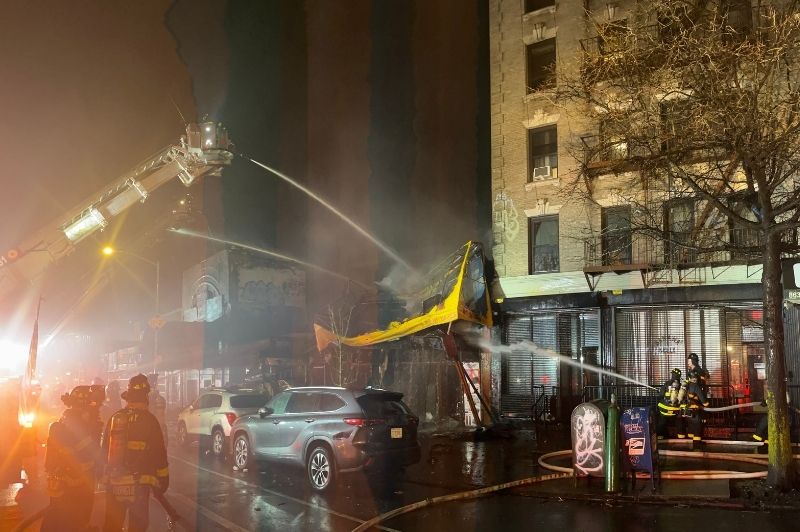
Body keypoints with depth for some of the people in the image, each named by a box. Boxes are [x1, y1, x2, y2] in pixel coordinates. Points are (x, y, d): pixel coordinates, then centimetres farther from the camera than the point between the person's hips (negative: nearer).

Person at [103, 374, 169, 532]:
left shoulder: (115, 418, 3)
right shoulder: (149, 420, -10)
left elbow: (105, 450, 12)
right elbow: (159, 453, -8)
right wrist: (163, 479, 2)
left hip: (113, 483, 4)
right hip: (139, 483, -4)